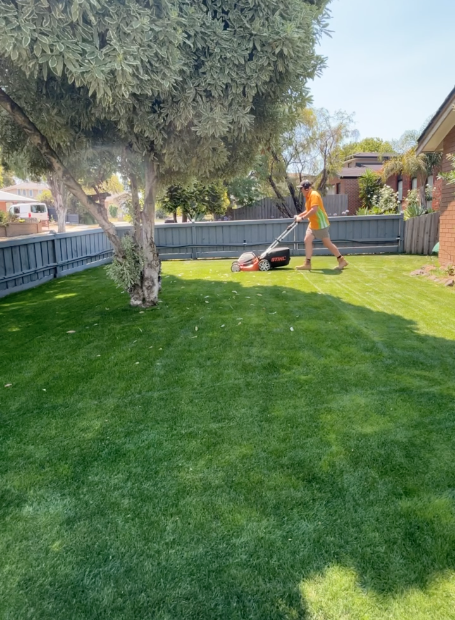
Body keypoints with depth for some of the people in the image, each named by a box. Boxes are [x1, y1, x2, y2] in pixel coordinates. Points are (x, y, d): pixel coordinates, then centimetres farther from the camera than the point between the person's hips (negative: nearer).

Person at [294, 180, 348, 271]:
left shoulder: (314, 195, -19)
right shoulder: (308, 196, 12)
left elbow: (314, 210, -30)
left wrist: (302, 218, -28)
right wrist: (299, 215, 14)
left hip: (320, 224, -10)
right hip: (313, 224, 10)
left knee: (327, 243, -1)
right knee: (307, 240, 0)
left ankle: (342, 260, 11)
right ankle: (307, 263, 1)